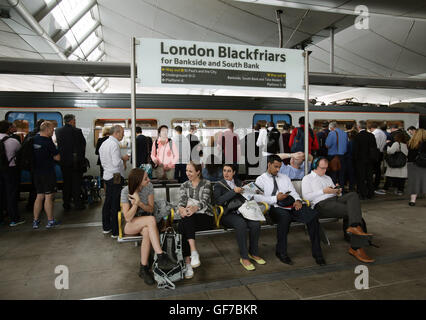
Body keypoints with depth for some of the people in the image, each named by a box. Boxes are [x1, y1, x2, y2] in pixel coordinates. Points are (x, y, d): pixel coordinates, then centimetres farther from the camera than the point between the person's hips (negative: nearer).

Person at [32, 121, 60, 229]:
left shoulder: (34, 139, 5)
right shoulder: (48, 141, -16)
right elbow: (57, 158, -13)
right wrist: (54, 152, 6)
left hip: (37, 172, 7)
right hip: (48, 172, -7)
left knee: (39, 196, 15)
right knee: (48, 197, 1)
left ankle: (35, 221, 19)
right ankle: (50, 221, 9)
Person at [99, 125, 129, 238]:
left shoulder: (104, 143, 12)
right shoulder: (114, 144, -17)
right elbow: (116, 162, -23)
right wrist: (123, 158, -4)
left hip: (107, 175, 9)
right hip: (116, 176, -9)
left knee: (107, 201, 17)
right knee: (116, 204, -3)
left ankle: (106, 227, 29)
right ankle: (115, 231, 4)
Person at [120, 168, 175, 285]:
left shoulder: (149, 186, -8)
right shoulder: (126, 191, -17)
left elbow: (151, 209, -5)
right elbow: (128, 218, -19)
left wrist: (139, 203, -24)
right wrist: (136, 203, -32)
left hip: (145, 223, 3)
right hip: (130, 225, -3)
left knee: (147, 231, -35)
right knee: (151, 219, -34)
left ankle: (143, 269, -22)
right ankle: (161, 257, -35)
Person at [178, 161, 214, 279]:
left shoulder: (206, 183, 6)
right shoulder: (184, 185, 18)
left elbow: (204, 201, -10)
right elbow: (181, 202, 2)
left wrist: (195, 208, -34)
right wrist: (181, 209, -25)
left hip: (204, 217, -3)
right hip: (189, 218, 3)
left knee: (183, 227, -34)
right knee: (182, 225, -35)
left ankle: (187, 262, -37)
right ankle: (193, 252, -38)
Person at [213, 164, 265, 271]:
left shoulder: (239, 182, 21)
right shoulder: (219, 185, 8)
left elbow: (246, 196, 23)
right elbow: (218, 201, -10)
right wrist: (234, 191, -13)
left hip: (241, 211, 4)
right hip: (228, 214, -4)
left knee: (256, 223, -25)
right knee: (241, 223, -35)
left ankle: (253, 253, -5)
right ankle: (244, 258, -24)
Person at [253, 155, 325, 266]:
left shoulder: (285, 178, 28)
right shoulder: (261, 179, 10)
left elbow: (293, 192, 20)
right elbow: (257, 198, -5)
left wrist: (298, 200, -3)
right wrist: (275, 198, -13)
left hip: (291, 207, 5)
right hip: (275, 208, -4)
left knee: (313, 215, -21)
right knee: (285, 216, -39)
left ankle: (317, 252, -11)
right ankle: (281, 252, -21)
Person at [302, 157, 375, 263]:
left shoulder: (327, 178, 32)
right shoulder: (307, 178, 10)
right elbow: (306, 197, -5)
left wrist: (338, 192, 5)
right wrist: (323, 191, -10)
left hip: (335, 199, 7)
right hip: (321, 204, -6)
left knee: (353, 195, -26)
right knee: (353, 211, -25)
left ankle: (354, 227, -39)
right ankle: (357, 247, -23)